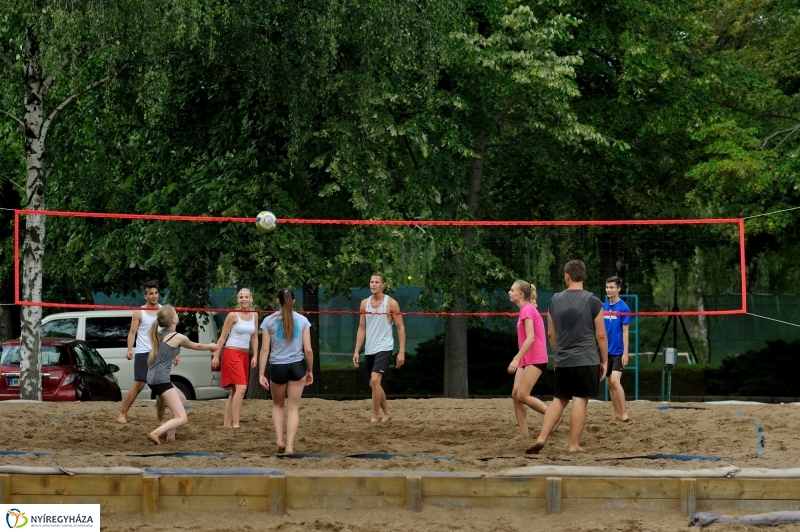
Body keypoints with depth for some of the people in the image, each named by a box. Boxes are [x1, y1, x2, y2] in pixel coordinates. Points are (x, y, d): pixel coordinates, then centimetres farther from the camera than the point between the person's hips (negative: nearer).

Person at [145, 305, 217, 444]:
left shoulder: (161, 334, 12)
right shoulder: (178, 337, -8)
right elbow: (196, 346, 12)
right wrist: (211, 346, 30)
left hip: (152, 378, 9)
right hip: (161, 379, -9)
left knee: (181, 400, 31)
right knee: (181, 419, -11)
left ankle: (170, 432, 25)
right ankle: (155, 433, -31)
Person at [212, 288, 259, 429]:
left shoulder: (254, 315, 9)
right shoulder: (233, 315, -8)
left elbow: (254, 337, 15)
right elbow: (223, 337, -6)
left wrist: (255, 356, 7)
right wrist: (216, 356, -8)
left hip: (245, 355, 7)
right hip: (232, 353, -7)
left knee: (235, 391, 9)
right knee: (241, 388, -19)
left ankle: (227, 423, 15)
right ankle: (235, 424, -19)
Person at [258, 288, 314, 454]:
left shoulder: (269, 320, -2)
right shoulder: (302, 320, 0)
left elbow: (265, 349, -5)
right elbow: (308, 350, -2)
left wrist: (261, 374, -2)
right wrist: (310, 371, 11)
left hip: (277, 367, 0)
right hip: (297, 366, 0)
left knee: (278, 405, 20)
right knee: (294, 408, 7)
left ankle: (279, 441, 9)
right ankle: (289, 445, 0)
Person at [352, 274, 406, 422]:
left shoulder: (391, 303, -5)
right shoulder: (365, 303, 8)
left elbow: (400, 328, -3)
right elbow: (362, 328, 12)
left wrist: (401, 352, -9)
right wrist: (356, 351, 5)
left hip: (384, 348, -6)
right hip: (369, 350, 6)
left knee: (375, 380, -20)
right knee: (374, 384, 13)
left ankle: (374, 418, -13)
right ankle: (387, 413, 30)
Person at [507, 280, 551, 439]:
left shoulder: (527, 310, -14)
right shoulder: (525, 310, 15)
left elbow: (530, 338, -23)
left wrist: (517, 359, -27)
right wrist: (518, 359, 24)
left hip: (535, 359, -10)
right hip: (526, 360, 10)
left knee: (522, 395, -13)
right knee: (515, 394, 1)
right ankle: (523, 433, 1)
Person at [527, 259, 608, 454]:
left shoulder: (555, 301, 4)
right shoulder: (593, 301, -6)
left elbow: (551, 333, 12)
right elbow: (600, 335, -5)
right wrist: (604, 361, 5)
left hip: (563, 361, 4)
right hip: (586, 360, -4)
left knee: (559, 400, 14)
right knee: (580, 401, 0)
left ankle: (541, 439, 4)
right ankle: (574, 445, 0)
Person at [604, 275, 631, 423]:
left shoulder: (623, 308, -9)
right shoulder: (604, 307, 7)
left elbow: (625, 332, -10)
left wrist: (625, 353, -13)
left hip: (618, 352, -6)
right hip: (607, 351, 6)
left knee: (615, 380, -18)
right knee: (610, 384, 7)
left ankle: (624, 413, -14)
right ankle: (617, 414, 15)